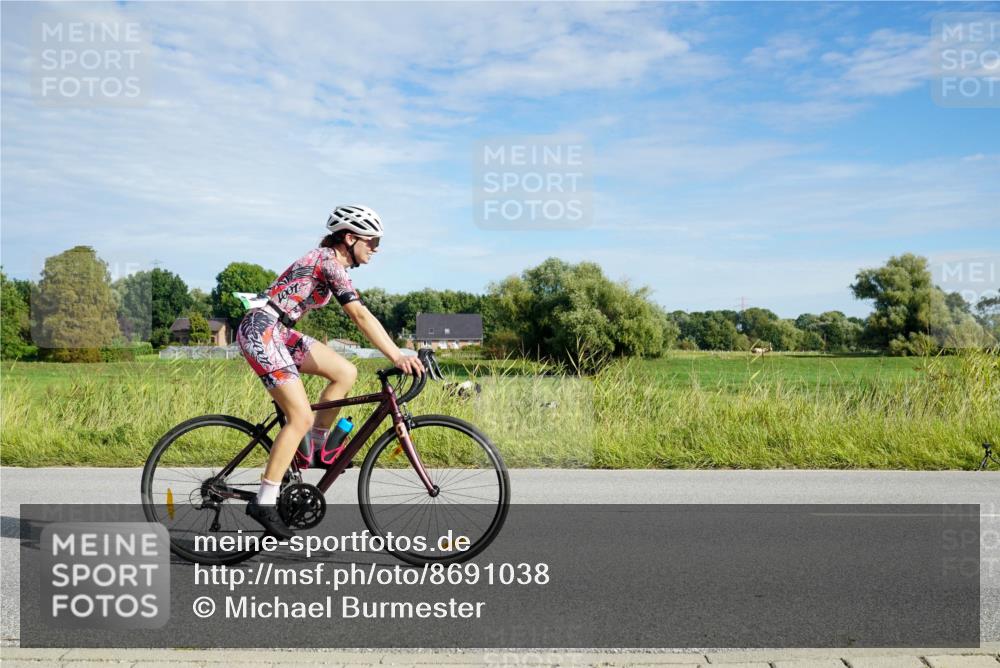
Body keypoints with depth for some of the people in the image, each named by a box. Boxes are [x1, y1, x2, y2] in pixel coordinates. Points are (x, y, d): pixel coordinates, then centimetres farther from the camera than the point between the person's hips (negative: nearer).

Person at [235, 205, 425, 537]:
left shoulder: (331, 261, 16)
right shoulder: (329, 261, -14)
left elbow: (358, 315, 18)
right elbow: (360, 316, -24)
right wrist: (398, 358, -28)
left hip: (277, 332, 9)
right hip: (260, 330, -9)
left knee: (346, 373, 2)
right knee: (301, 417, -12)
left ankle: (315, 445, 13)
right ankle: (264, 503, -7)